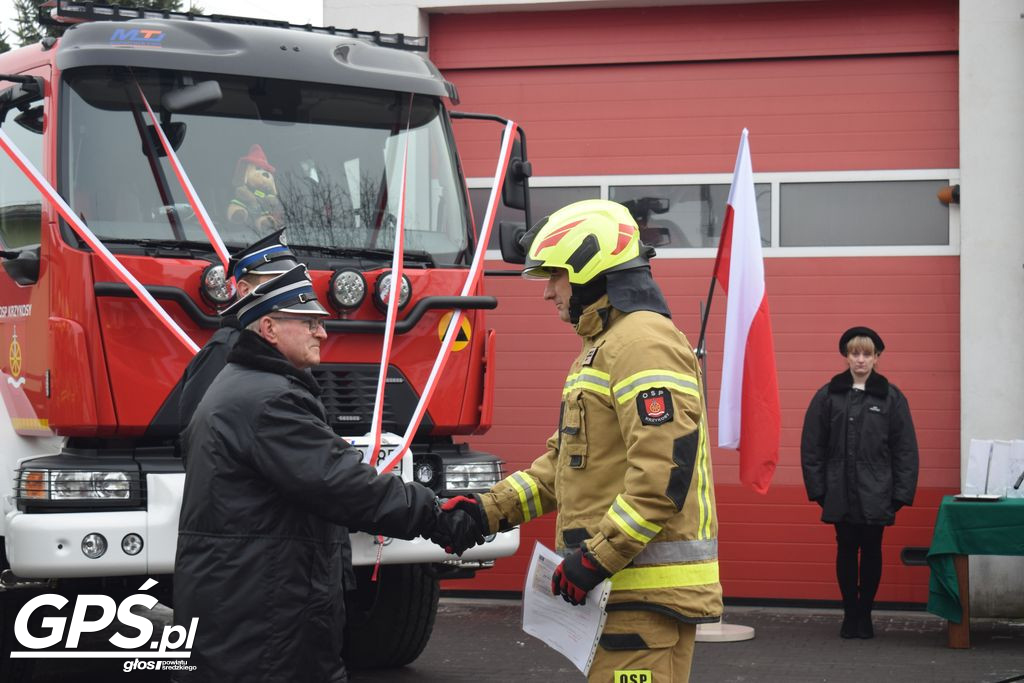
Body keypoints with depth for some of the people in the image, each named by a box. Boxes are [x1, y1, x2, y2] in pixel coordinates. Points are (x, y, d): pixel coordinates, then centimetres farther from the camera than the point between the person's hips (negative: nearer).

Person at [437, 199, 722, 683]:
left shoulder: (644, 343, -14)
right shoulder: (604, 345, 21)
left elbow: (666, 471, -23)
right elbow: (564, 461, 22)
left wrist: (597, 556, -23)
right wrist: (489, 510, 11)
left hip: (648, 586, -11)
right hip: (625, 583, 11)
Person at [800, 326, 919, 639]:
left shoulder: (891, 397, 0)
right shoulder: (829, 395, 1)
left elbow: (905, 449, 1)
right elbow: (811, 446, 3)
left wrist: (901, 493, -5)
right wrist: (817, 489, -3)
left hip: (875, 494, 0)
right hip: (841, 493, 0)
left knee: (871, 551, 7)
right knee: (846, 550, 6)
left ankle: (865, 614, 19)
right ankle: (850, 613, 17)